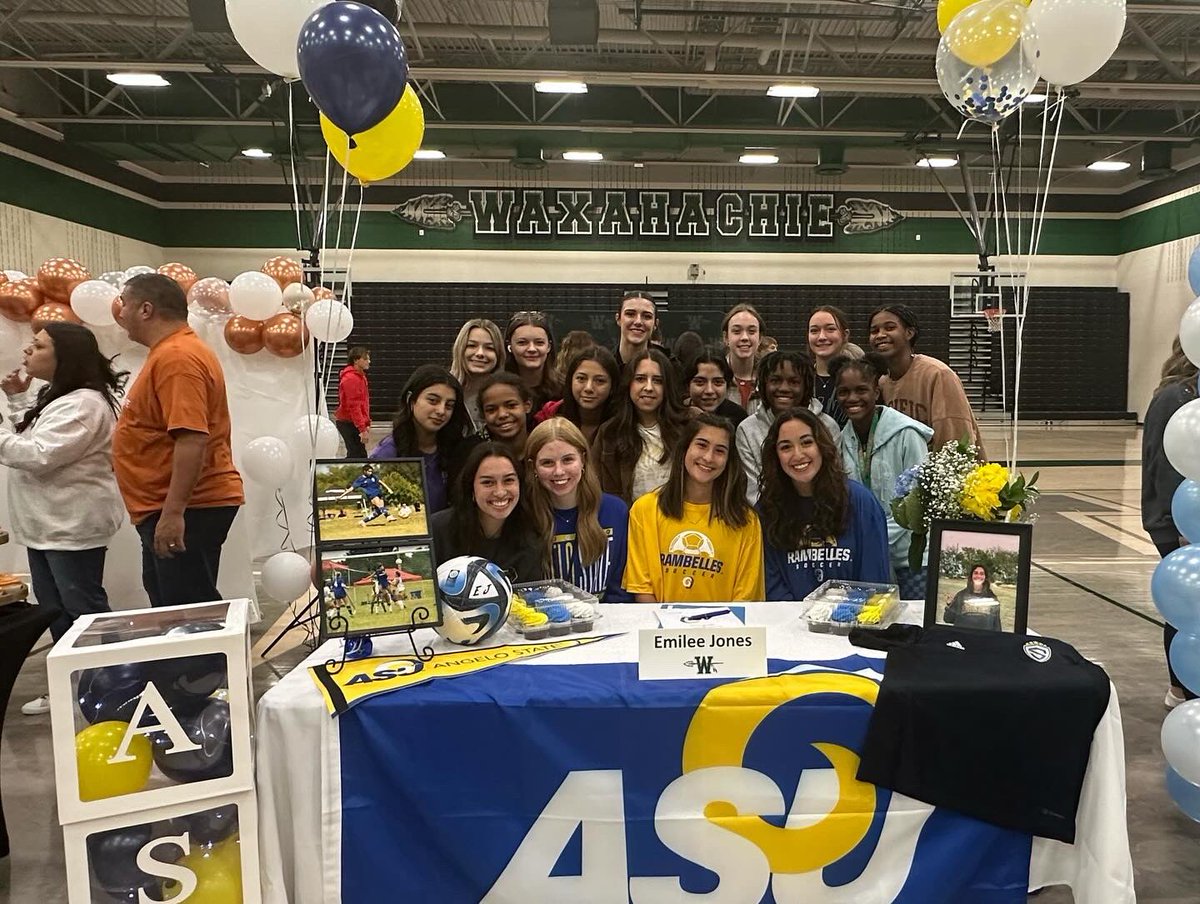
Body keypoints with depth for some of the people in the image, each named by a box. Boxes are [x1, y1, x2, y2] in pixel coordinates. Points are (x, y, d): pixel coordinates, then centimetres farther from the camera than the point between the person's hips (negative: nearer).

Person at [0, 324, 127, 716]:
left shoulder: (83, 404, -20)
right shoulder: (57, 396, 14)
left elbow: (39, 456, -25)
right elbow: (32, 436, 25)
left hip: (73, 525, -11)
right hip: (46, 523, 11)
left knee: (84, 608, -2)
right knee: (54, 608, 17)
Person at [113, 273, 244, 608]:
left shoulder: (176, 357, -19)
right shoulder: (173, 352, 16)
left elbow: (192, 439, -28)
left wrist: (173, 513, -28)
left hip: (185, 511, -11)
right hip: (171, 508, 11)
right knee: (167, 603, 18)